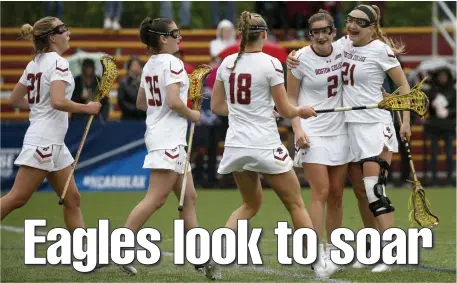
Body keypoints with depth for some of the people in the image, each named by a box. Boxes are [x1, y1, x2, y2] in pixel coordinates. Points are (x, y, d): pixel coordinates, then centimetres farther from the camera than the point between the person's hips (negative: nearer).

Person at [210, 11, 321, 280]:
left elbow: (217, 106, 13)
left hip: (236, 144, 5)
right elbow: (286, 111, -7)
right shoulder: (270, 63, -11)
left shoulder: (227, 63, 4)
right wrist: (302, 110, 13)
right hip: (264, 146, -5)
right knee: (296, 204, 9)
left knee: (251, 204, 22)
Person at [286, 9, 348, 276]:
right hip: (313, 132, -4)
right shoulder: (301, 59, -10)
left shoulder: (342, 51, 0)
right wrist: (297, 128, -13)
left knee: (337, 195, 7)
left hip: (339, 131, 4)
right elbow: (290, 98, -3)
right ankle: (317, 252, -8)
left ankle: (332, 249, 18)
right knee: (321, 192, -10)